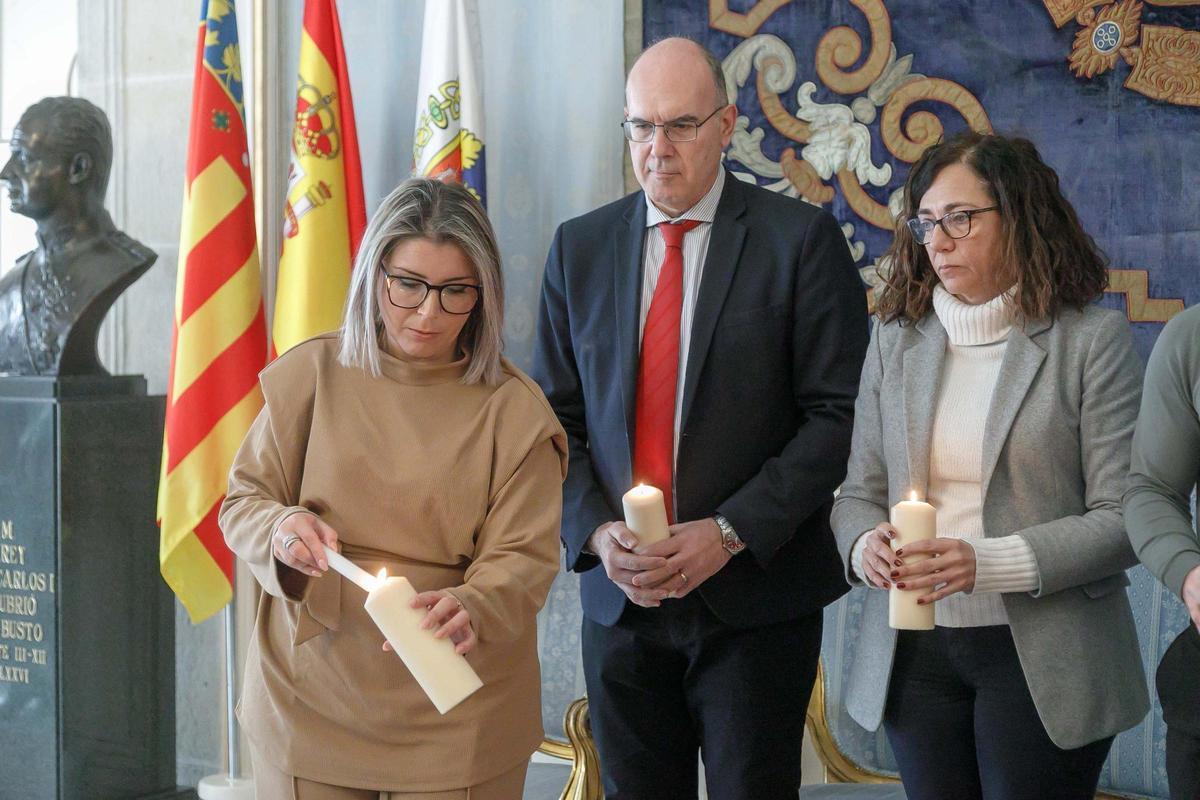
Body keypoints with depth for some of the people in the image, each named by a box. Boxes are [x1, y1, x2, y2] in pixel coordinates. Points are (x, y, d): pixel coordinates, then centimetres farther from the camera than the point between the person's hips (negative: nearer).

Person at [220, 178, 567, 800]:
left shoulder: (514, 409, -5)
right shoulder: (310, 374, -2)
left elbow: (523, 557, -9)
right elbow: (243, 502, 5)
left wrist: (471, 606, -31)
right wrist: (280, 531, -18)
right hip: (308, 696, 1)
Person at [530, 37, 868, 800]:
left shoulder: (801, 239, -3)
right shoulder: (580, 247, 8)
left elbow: (837, 414, -8)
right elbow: (558, 418, 9)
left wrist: (730, 532, -16)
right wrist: (597, 532, -8)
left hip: (755, 594, -3)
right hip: (620, 594, 3)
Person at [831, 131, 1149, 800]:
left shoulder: (1093, 339, -4)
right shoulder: (895, 340, 9)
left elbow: (1124, 515, -10)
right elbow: (860, 492, 11)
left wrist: (991, 563, -22)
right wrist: (865, 544, -13)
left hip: (1042, 661, -4)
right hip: (916, 651, 4)